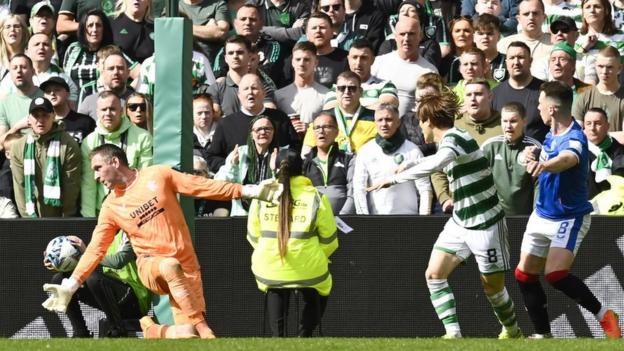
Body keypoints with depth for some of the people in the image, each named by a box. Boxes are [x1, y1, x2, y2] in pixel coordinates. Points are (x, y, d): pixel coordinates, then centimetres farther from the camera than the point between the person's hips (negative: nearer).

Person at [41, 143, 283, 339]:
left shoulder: (158, 176, 0)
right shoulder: (111, 207, 3)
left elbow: (202, 187, 1)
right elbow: (95, 249, 4)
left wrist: (249, 191, -3)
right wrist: (70, 286, -4)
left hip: (186, 267, 1)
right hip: (150, 267, -1)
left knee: (187, 335, -16)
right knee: (170, 266, -38)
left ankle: (151, 330, 16)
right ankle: (204, 330, -34)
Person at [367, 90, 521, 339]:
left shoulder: (454, 139, -21)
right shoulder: (449, 141, 7)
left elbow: (434, 165, -42)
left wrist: (394, 179, -42)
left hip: (485, 223, -9)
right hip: (460, 222, 9)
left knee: (492, 286, 3)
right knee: (434, 274, -6)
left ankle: (512, 332, 27)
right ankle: (453, 334, -8)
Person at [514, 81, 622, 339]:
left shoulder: (574, 139, -27)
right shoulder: (552, 134, 1)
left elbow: (568, 159, -52)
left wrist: (544, 165, -69)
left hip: (569, 218, -9)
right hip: (542, 216, 9)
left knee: (556, 274, -24)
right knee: (525, 275, 6)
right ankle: (542, 334, 17)